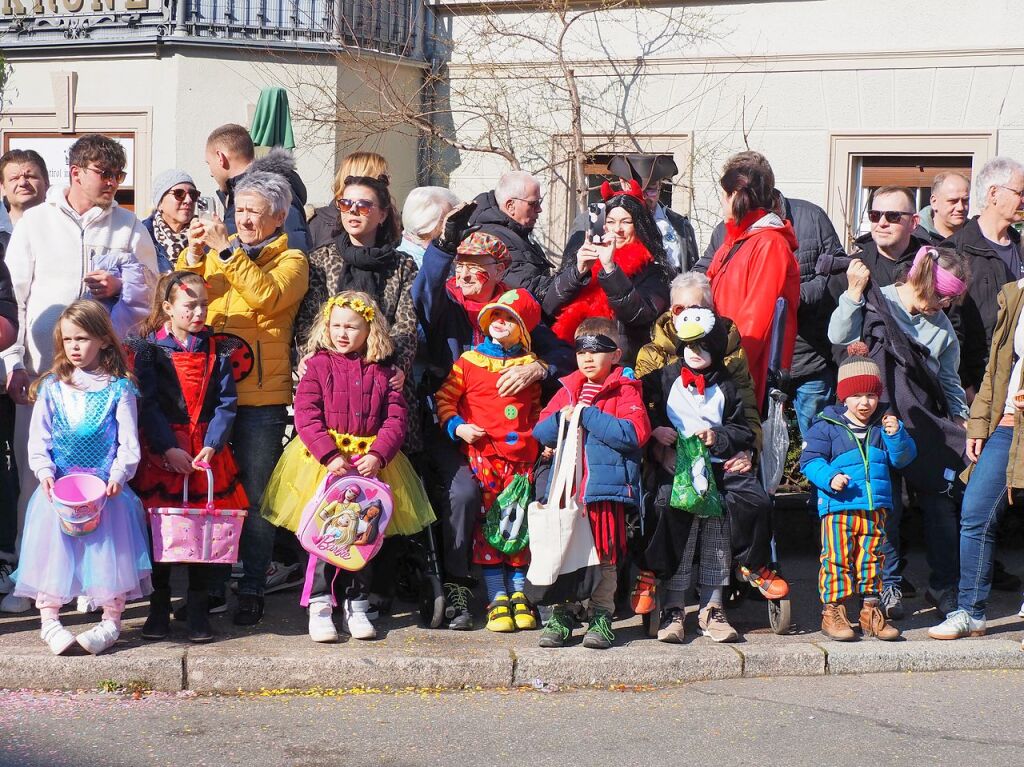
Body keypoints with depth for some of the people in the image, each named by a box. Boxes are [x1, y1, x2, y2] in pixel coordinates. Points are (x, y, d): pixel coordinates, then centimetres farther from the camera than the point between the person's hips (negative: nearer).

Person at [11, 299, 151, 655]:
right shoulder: (51, 388, 7)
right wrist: (45, 472, -11)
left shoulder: (118, 389, 1)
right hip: (57, 489, 2)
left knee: (108, 550, -5)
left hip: (106, 488, -2)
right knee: (53, 547, -4)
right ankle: (49, 621, 5)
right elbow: (38, 438, 5)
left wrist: (118, 475, -16)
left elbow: (129, 442, -1)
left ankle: (111, 622, 7)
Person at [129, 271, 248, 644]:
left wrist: (211, 446, -12)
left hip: (205, 453, 2)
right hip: (162, 452, -2)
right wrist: (169, 448, -15)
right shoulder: (148, 349, 0)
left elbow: (226, 403, 2)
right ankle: (159, 607, 12)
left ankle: (198, 608, 11)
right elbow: (148, 404, -5)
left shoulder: (217, 351, 7)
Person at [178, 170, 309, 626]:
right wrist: (193, 254, -9)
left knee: (255, 495, 1)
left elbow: (266, 297, -18)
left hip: (260, 396, -4)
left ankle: (252, 590, 8)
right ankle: (210, 585, 17)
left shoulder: (291, 260, 3)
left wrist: (227, 251, -19)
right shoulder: (217, 251, 15)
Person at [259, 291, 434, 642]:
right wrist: (330, 456, -20)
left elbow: (395, 419, 1)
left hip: (371, 462, 2)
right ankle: (319, 606, 2)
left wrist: (377, 456, -15)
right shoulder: (318, 366, 1)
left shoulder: (381, 372, 7)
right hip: (323, 459, -2)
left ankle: (357, 605, 18)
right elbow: (306, 416, -8)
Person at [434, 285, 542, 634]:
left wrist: (540, 437, 9)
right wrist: (456, 426, -8)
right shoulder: (469, 361, 5)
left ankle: (519, 594, 12)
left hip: (520, 455, 2)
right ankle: (497, 599, -2)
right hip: (481, 454, -2)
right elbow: (444, 397, 7)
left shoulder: (529, 365, 13)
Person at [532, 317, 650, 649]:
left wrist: (589, 415, -14)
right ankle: (560, 614, 12)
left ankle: (601, 617, 10)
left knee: (605, 555, 2)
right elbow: (540, 433, 14)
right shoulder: (568, 390, 17)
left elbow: (634, 434, -15)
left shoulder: (625, 390, 1)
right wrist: (561, 419, -8)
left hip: (605, 488, -4)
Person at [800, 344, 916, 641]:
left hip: (875, 507, 4)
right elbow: (810, 459, -4)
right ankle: (832, 611, 4)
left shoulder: (884, 424, 12)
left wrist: (896, 435, -8)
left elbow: (903, 458, 9)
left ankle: (871, 610, 18)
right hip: (838, 507, -4)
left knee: (871, 558, 10)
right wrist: (829, 478, -20)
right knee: (837, 558, -4)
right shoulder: (826, 425, -2)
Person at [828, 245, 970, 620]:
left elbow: (948, 380, 18)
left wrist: (960, 418, 8)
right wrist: (855, 292, -21)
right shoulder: (876, 304, -3)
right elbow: (840, 336, -17)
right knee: (886, 505, -2)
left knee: (939, 502, 3)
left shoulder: (942, 326, 11)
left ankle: (944, 585, 14)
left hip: (930, 429, 4)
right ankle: (887, 585, 10)